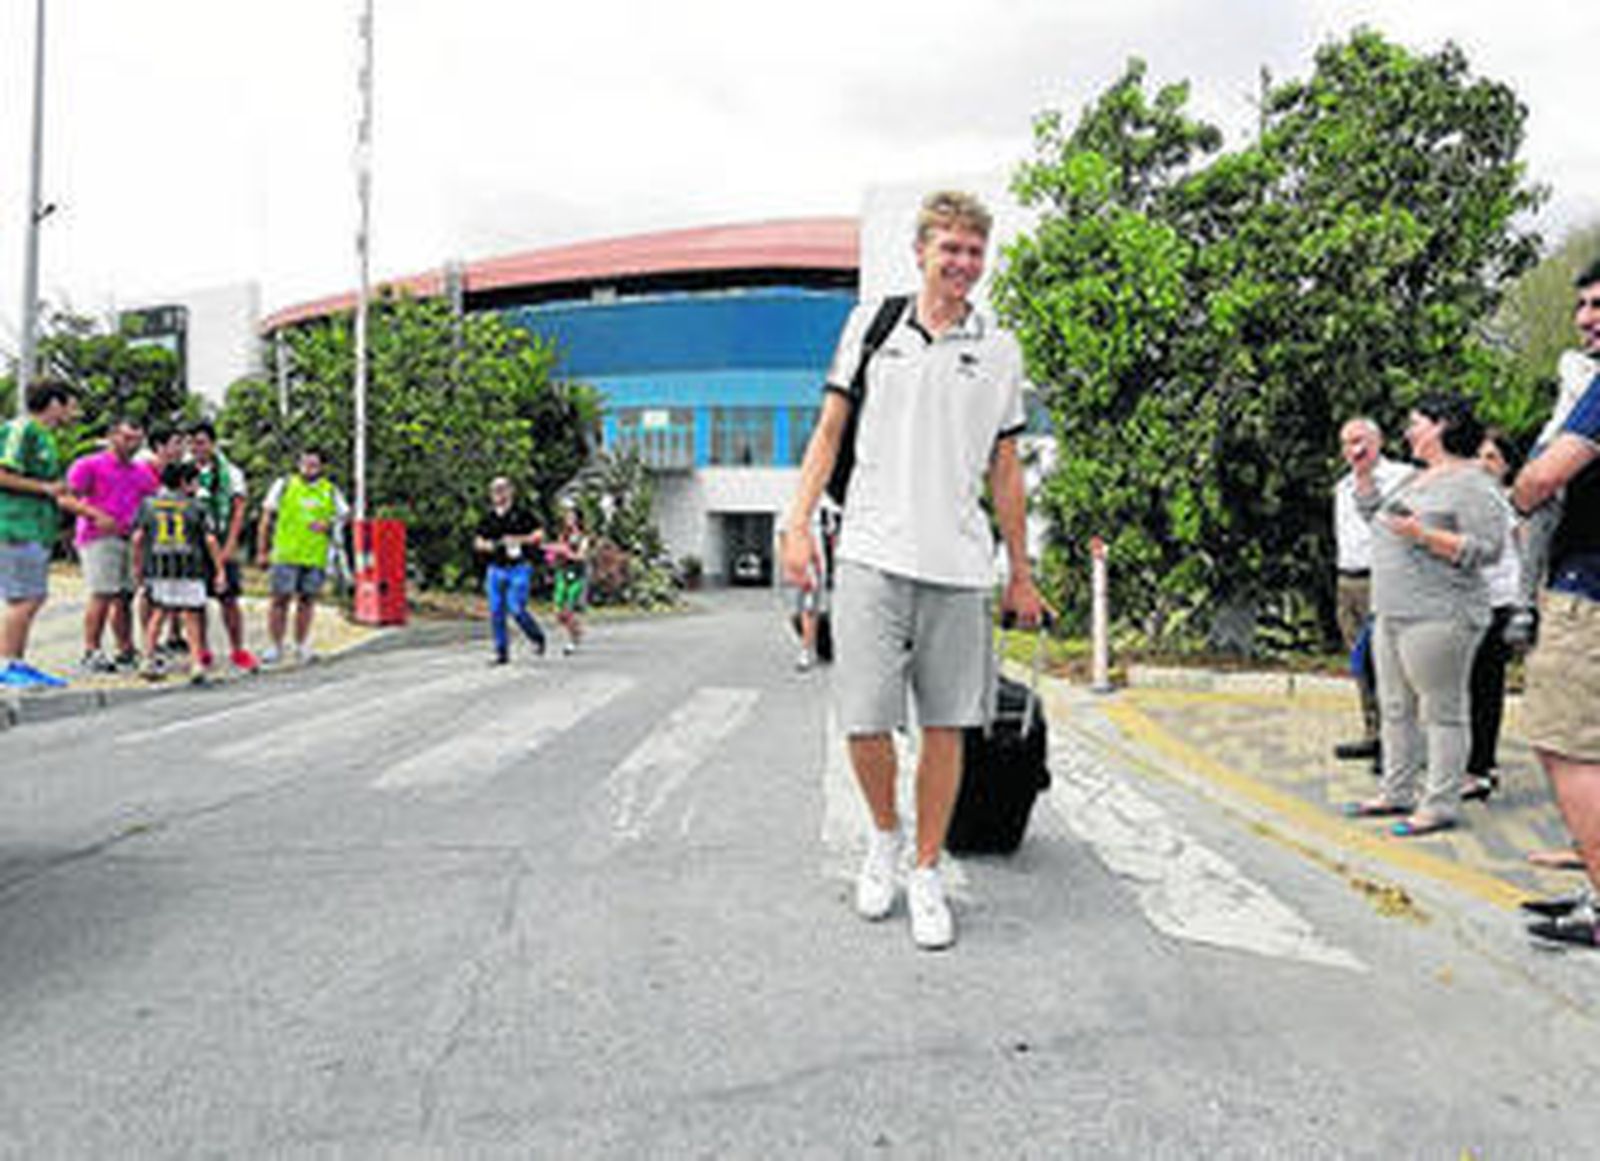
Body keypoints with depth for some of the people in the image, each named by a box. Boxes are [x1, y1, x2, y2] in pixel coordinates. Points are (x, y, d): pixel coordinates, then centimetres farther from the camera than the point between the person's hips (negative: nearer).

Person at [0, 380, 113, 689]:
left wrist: (94, 514, 25)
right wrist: (45, 488, -13)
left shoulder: (45, 438, 21)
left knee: (34, 599, 11)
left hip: (38, 531, 10)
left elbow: (55, 495, 27)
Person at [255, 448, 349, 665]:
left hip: (316, 557, 2)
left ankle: (301, 645, 18)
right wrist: (262, 550, 2)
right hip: (286, 555, -2)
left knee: (307, 600, 7)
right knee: (281, 599, -2)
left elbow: (344, 514, 17)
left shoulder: (330, 491, 11)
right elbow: (266, 519, 7)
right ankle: (275, 646, 6)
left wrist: (328, 524, -4)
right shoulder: (284, 485, 6)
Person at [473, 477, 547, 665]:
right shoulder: (488, 518, 11)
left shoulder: (522, 513, -1)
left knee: (516, 609, -13)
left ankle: (537, 637, 13)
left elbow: (539, 534, -2)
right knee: (496, 612, 1)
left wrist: (519, 540, -15)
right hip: (495, 570, 5)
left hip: (519, 569, -4)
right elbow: (477, 542, 18)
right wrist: (485, 545, -5)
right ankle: (502, 652, 10)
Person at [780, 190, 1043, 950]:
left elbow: (1005, 474, 15)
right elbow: (829, 432, 11)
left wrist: (1021, 573, 13)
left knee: (946, 725, 3)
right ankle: (883, 836, 24)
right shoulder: (870, 324, 11)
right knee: (864, 721, -4)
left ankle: (926, 874, 18)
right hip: (872, 553, -1)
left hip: (959, 564, 1)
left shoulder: (1000, 351, 12)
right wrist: (799, 522, 0)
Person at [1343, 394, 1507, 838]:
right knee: (1396, 709, 13)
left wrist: (1423, 534, -22)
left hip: (1438, 618, -9)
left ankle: (1440, 806, 3)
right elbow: (1374, 513, 30)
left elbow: (1487, 549, -16)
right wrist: (1363, 470, 21)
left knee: (1442, 712, -3)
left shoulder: (1472, 484, -9)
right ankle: (1397, 793, 22)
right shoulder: (1416, 479, 18)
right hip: (1393, 615, 9)